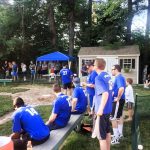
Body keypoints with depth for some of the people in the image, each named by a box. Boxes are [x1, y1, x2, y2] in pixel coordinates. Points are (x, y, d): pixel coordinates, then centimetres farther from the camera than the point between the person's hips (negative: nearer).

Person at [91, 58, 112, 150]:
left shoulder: (99, 78, -19)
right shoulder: (108, 76, 5)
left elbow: (105, 93, -31)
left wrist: (100, 109, -30)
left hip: (102, 110, -8)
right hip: (108, 109, 8)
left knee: (101, 136, 5)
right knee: (107, 132, 21)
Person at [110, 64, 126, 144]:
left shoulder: (118, 77, -19)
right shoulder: (120, 77, 12)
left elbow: (121, 89, -35)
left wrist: (118, 98, -24)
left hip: (118, 100, -10)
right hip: (120, 100, 10)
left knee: (113, 118, -4)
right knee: (119, 116, 18)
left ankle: (116, 138, 1)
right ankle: (119, 134, 31)